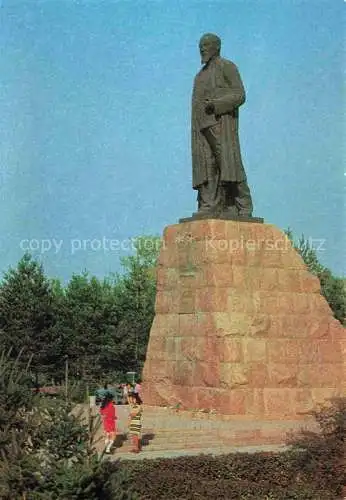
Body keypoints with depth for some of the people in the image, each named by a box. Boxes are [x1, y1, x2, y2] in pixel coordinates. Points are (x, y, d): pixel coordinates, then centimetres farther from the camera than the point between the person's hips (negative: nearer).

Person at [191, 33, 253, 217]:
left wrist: (216, 105, -18)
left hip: (221, 122, -7)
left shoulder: (227, 66, 4)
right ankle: (209, 209, -10)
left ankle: (243, 208, -14)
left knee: (228, 164, -14)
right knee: (206, 167, -4)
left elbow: (239, 95, -5)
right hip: (202, 126, 7)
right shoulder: (201, 75, 26)